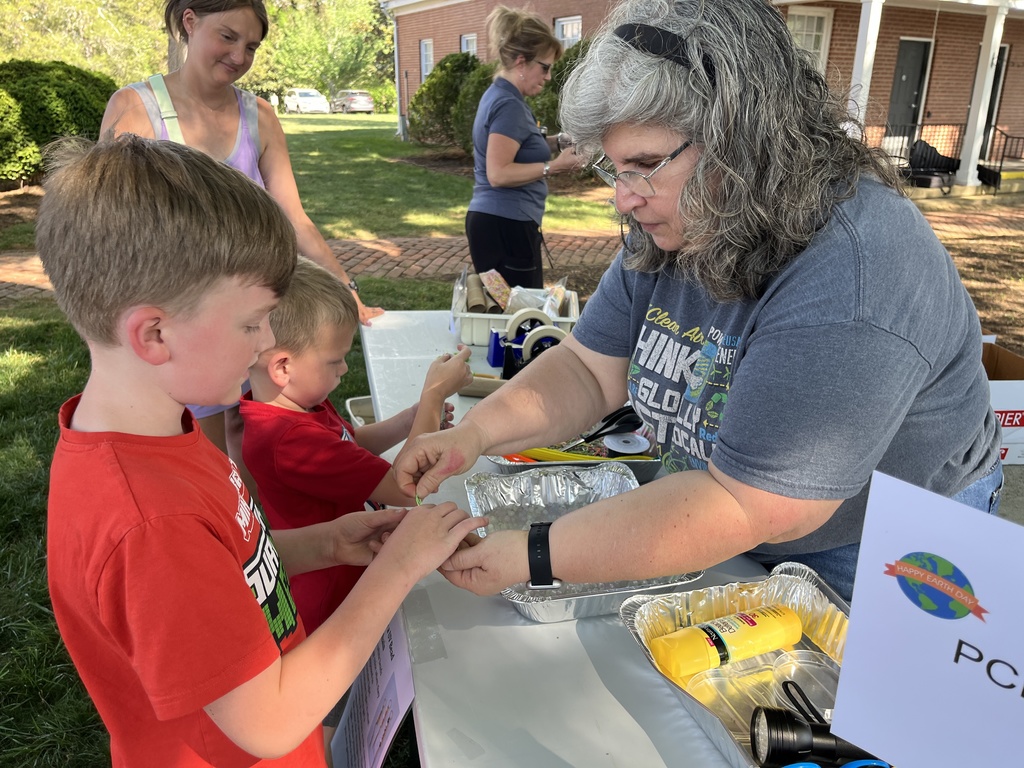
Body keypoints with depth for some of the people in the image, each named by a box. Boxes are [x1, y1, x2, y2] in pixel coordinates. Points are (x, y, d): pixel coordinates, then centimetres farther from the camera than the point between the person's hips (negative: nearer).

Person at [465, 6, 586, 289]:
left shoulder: (499, 96, 14)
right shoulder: (509, 105, -16)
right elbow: (499, 173, -23)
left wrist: (556, 142, 13)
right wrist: (554, 166, -18)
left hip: (498, 221, 10)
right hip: (505, 225, -10)